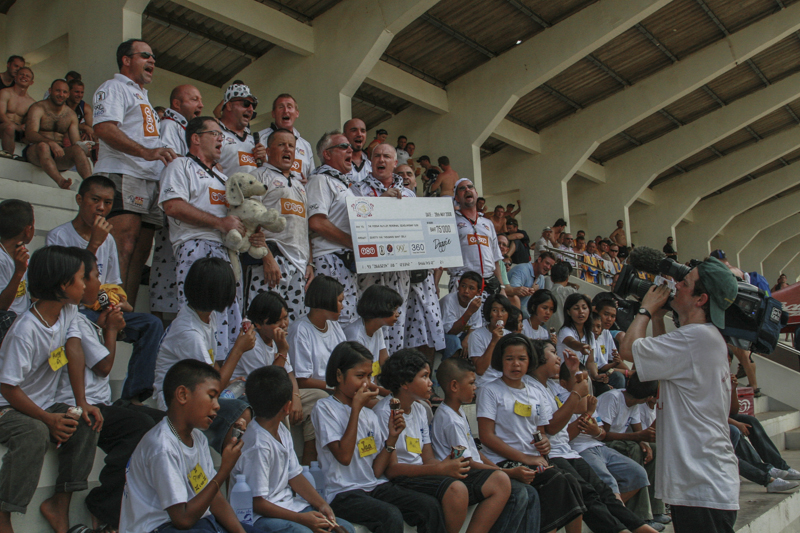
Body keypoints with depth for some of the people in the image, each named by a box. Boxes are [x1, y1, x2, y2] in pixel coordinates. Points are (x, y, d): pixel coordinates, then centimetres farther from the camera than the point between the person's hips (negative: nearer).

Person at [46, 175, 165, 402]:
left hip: (102, 310, 6)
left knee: (152, 324, -18)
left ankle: (134, 396, -21)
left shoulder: (108, 240, 15)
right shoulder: (58, 236, -4)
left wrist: (123, 303, -4)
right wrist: (94, 244, -20)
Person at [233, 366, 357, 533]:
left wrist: (322, 504, 0)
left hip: (288, 505, 8)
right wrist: (300, 518, -19)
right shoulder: (257, 445, -24)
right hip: (261, 516, -8)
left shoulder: (282, 432, 6)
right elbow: (256, 502, -21)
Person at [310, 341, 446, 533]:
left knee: (430, 506, -14)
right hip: (344, 493, -6)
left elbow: (377, 470, 9)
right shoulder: (325, 408, -5)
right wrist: (356, 408, -14)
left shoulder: (369, 414, 12)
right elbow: (344, 456, -17)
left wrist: (392, 437, -6)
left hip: (376, 487, 6)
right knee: (391, 516, -31)